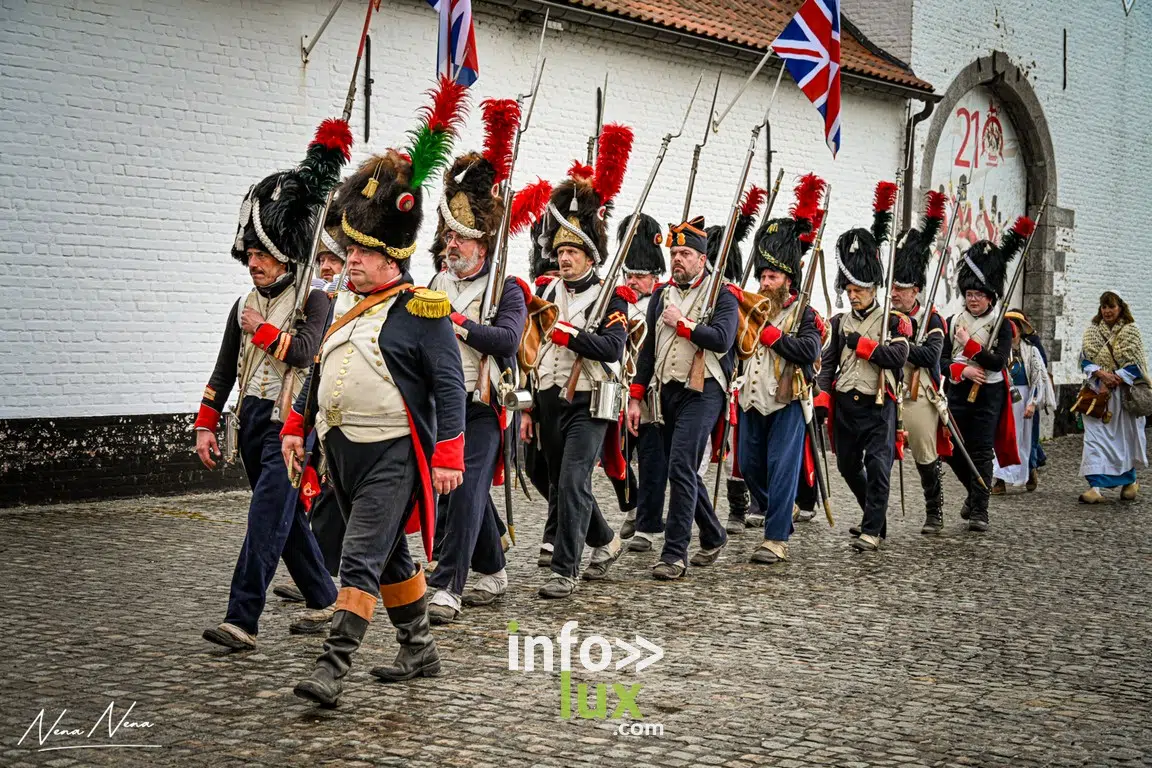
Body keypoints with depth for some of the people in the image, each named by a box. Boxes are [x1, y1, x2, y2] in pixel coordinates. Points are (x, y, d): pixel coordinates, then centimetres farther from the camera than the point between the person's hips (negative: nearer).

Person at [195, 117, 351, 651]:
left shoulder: (312, 301, -5)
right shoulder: (244, 307, 14)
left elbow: (304, 349, -23)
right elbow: (224, 371, 13)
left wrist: (262, 330, -11)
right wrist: (206, 425, 8)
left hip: (290, 421, -7)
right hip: (252, 419, 7)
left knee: (267, 518, -13)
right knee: (288, 518, 14)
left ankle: (242, 621, -17)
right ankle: (325, 601, 28)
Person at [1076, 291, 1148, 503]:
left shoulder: (1131, 330, 0)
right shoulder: (1093, 330, 7)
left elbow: (1134, 364, -6)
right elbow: (1086, 359, 1)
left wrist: (1112, 382, -15)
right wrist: (1102, 374, -17)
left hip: (1123, 393, -1)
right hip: (1097, 393, 1)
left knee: (1125, 437, 9)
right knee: (1095, 437, -10)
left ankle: (1130, 481, 32)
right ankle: (1096, 487, -15)